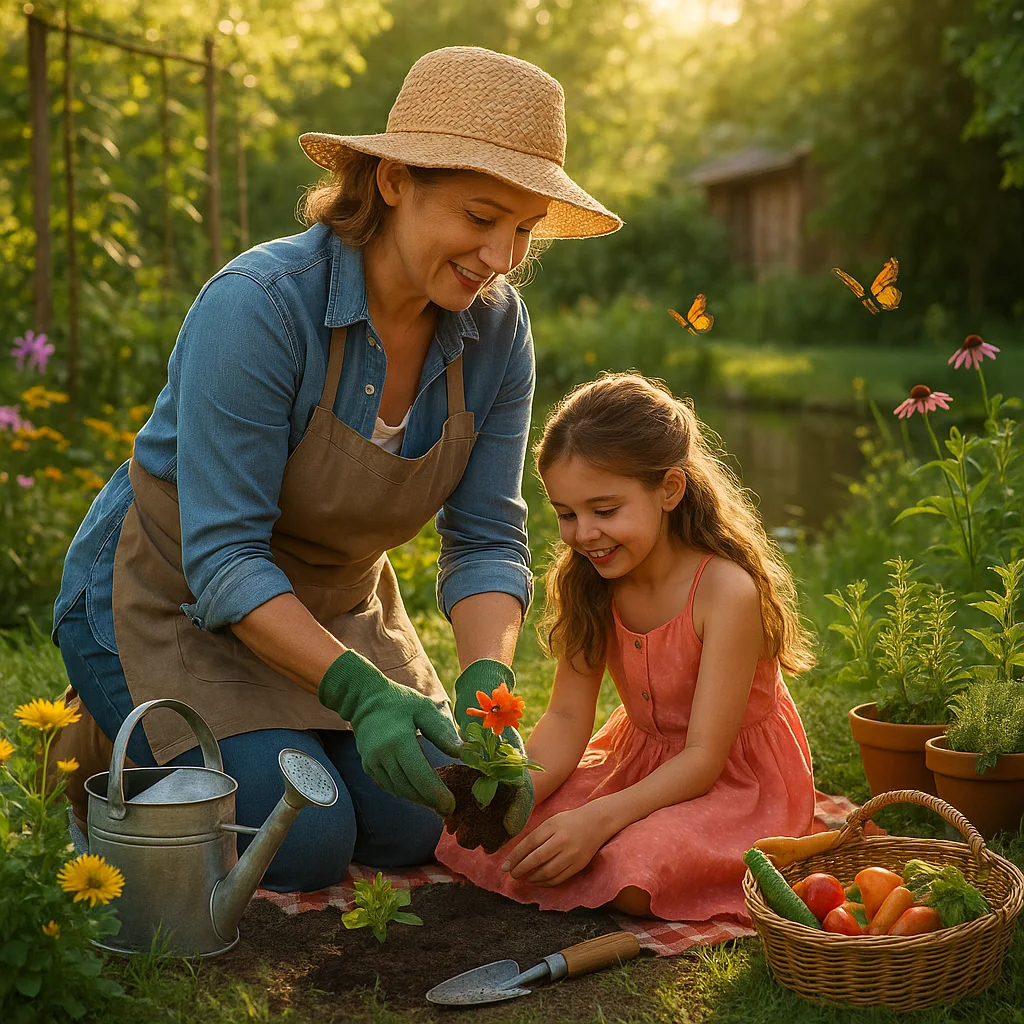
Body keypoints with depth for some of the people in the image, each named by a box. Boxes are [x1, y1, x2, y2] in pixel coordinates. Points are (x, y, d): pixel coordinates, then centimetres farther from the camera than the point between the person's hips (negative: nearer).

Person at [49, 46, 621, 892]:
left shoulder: (496, 328, -13)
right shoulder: (259, 305, -31)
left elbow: (487, 539, -10)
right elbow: (224, 559, -31)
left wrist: (486, 683, -29)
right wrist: (359, 692, -42)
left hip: (329, 605, 6)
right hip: (168, 597, -6)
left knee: (416, 831, -1)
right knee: (305, 846, -16)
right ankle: (114, 754, 11)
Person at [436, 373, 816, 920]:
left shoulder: (726, 590, -26)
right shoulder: (587, 583, -6)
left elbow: (704, 756, -25)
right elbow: (567, 717, -7)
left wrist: (598, 819, -37)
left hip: (738, 779, -6)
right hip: (639, 760, 6)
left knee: (635, 879, -32)